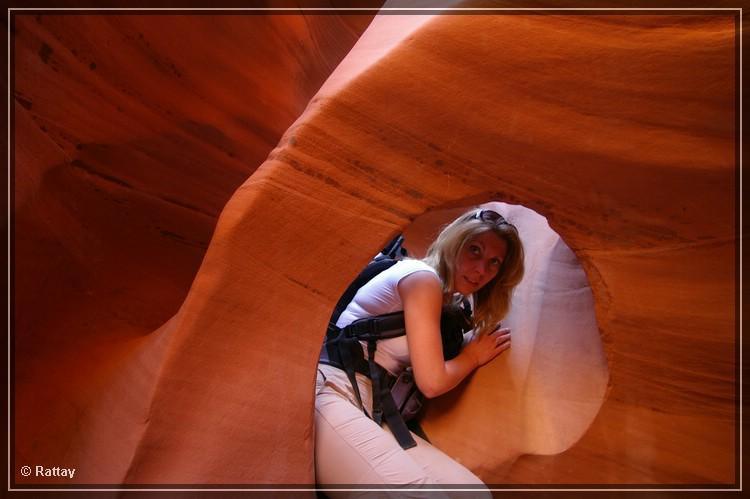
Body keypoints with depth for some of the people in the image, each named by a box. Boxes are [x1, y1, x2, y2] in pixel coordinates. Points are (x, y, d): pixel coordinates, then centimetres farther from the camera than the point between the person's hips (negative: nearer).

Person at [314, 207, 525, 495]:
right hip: (329, 393, -10)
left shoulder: (444, 299, 20)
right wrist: (473, 356, 5)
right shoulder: (422, 276, -8)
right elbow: (432, 382, -13)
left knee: (471, 487, -9)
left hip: (373, 409, 10)